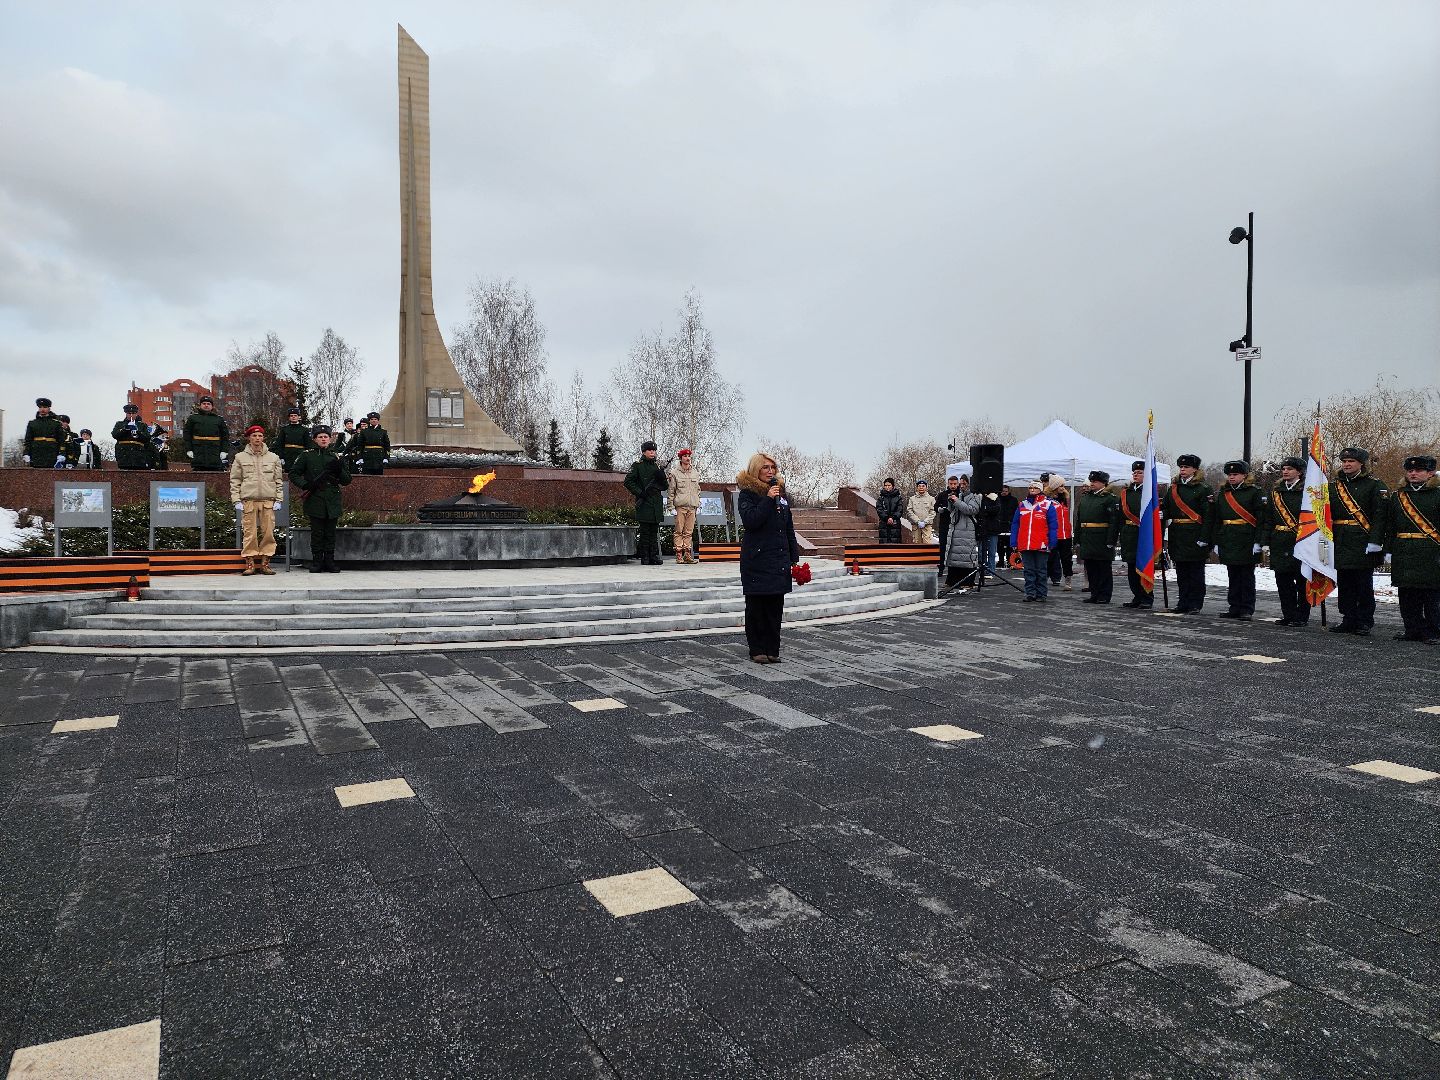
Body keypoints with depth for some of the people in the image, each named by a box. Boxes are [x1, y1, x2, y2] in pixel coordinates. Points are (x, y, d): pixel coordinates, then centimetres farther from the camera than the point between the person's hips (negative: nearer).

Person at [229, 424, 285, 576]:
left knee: (268, 532, -2)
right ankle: (250, 564, 1)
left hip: (268, 501, 1)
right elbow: (235, 480, 8)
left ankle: (265, 563, 5)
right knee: (249, 533, -3)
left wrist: (278, 500, 5)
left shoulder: (273, 457, 11)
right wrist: (237, 500, 0)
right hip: (248, 500, -1)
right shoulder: (240, 457, 9)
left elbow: (279, 480, 12)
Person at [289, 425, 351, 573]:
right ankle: (317, 562, 7)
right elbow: (293, 473, 6)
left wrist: (339, 470, -8)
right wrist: (305, 485, -9)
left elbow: (347, 480, 11)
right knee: (317, 533, 0)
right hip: (315, 500, -2)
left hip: (332, 502, 2)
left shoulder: (336, 456, 11)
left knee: (330, 533, 6)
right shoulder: (307, 455, 4)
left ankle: (329, 561, 12)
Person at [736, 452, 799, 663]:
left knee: (776, 606, 6)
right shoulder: (747, 493, -3)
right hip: (757, 559, -5)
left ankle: (772, 649, 13)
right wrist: (768, 499, -20)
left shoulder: (780, 491, 15)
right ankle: (757, 650, 10)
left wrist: (794, 557, 13)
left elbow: (789, 528, 17)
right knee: (756, 605, 0)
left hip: (779, 558, 5)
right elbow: (750, 520, -18)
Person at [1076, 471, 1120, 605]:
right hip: (1087, 540, 7)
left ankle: (1104, 596, 8)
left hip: (1102, 541, -7)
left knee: (1104, 568, 2)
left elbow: (1114, 521, -13)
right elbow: (1078, 519, 17)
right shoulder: (1085, 497, 15)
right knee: (1090, 568, 10)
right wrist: (1078, 538, 12)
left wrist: (1111, 541, -18)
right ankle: (1095, 594, 19)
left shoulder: (1110, 498, -6)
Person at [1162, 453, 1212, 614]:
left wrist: (1204, 537, -16)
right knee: (1181, 571, 10)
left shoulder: (1203, 489, -5)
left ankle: (1195, 604, 8)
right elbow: (1165, 510, 12)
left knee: (1196, 571, 2)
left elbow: (1208, 515, -10)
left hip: (1195, 536, -6)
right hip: (1177, 536, 6)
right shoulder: (1173, 488, 13)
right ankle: (1184, 602, 18)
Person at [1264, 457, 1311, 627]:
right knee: (1283, 580, 8)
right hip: (1280, 542, 6)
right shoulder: (1276, 491, 14)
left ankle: (1302, 617, 8)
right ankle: (1288, 615, 17)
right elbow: (1269, 518, 15)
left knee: (1302, 580, 1)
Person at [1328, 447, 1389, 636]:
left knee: (1364, 585, 2)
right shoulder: (1335, 486, 13)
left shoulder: (1374, 486, -2)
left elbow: (1379, 515, -9)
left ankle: (1365, 622, 9)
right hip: (1340, 543, 5)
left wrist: (1374, 541, -17)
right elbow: (1327, 514, 14)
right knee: (1344, 584, 8)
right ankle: (1348, 620, 16)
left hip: (1363, 543, -5)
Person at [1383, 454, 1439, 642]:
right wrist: (1389, 550, 8)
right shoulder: (1397, 496, 12)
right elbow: (1390, 527, 13)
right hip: (1404, 555, 4)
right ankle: (1413, 629, 16)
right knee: (1407, 595, 7)